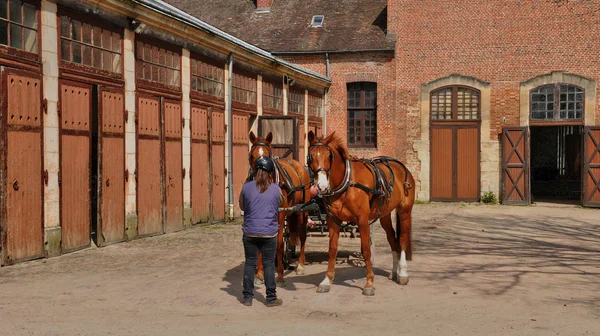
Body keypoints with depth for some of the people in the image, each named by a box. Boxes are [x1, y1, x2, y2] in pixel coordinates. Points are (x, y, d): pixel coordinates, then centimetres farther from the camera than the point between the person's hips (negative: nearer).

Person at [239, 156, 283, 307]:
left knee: (250, 263, 10)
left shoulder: (246, 187, -5)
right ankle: (271, 298, 11)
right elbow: (280, 204, 14)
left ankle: (247, 297, 14)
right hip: (269, 233, -1)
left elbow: (241, 207, 9)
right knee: (269, 265, 7)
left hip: (250, 232, 1)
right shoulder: (276, 189, -5)